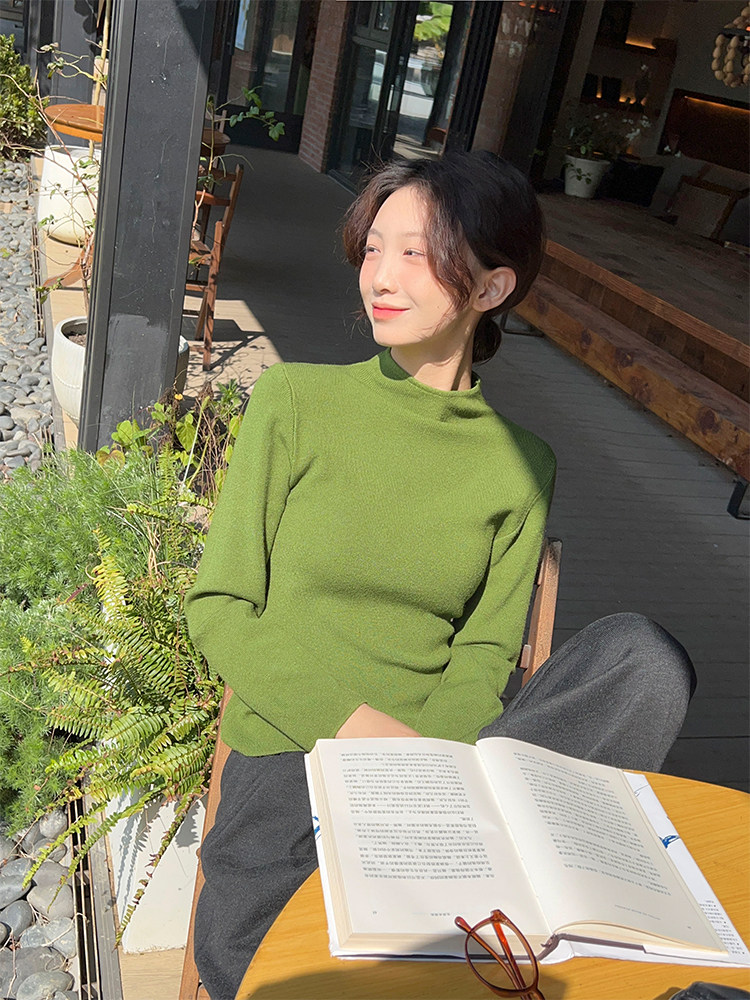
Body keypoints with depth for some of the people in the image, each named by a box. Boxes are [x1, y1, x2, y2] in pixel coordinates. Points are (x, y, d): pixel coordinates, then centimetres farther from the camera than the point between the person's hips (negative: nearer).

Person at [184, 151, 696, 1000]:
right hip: (289, 749, -1)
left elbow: (484, 658, 2)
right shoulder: (296, 401, -1)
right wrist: (353, 722, -16)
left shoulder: (520, 464, 3)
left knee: (643, 654, -20)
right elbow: (219, 608, -3)